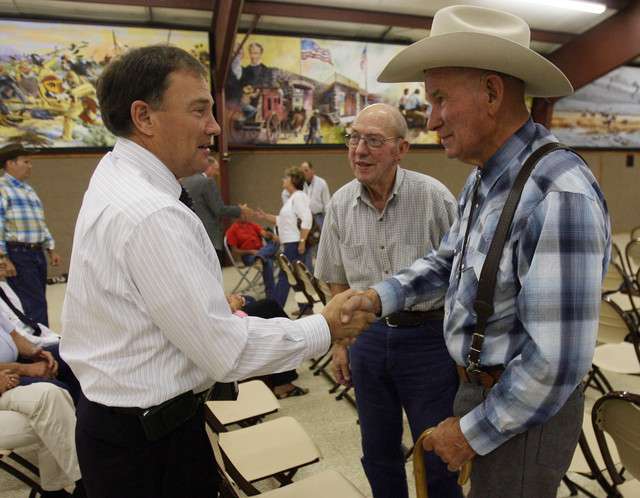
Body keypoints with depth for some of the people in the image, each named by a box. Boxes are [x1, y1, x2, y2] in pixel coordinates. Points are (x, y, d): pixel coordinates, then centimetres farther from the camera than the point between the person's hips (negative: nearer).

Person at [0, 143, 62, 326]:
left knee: (38, 302, 11)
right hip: (18, 256, -8)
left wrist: (51, 249, 21)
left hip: (37, 254, 8)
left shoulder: (28, 190, 21)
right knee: (35, 304, -8)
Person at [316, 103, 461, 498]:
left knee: (437, 458, 10)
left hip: (427, 336, -3)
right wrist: (339, 342, 10)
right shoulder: (341, 204, 0)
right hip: (368, 336, 4)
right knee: (378, 454, 19)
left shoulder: (434, 196, -12)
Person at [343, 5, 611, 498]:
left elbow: (557, 361, -30)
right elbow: (448, 259, 12)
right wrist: (378, 297, -3)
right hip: (480, 386, 8)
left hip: (526, 407, -8)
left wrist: (474, 432, -17)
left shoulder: (558, 197, -29)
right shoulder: (485, 179, 1)